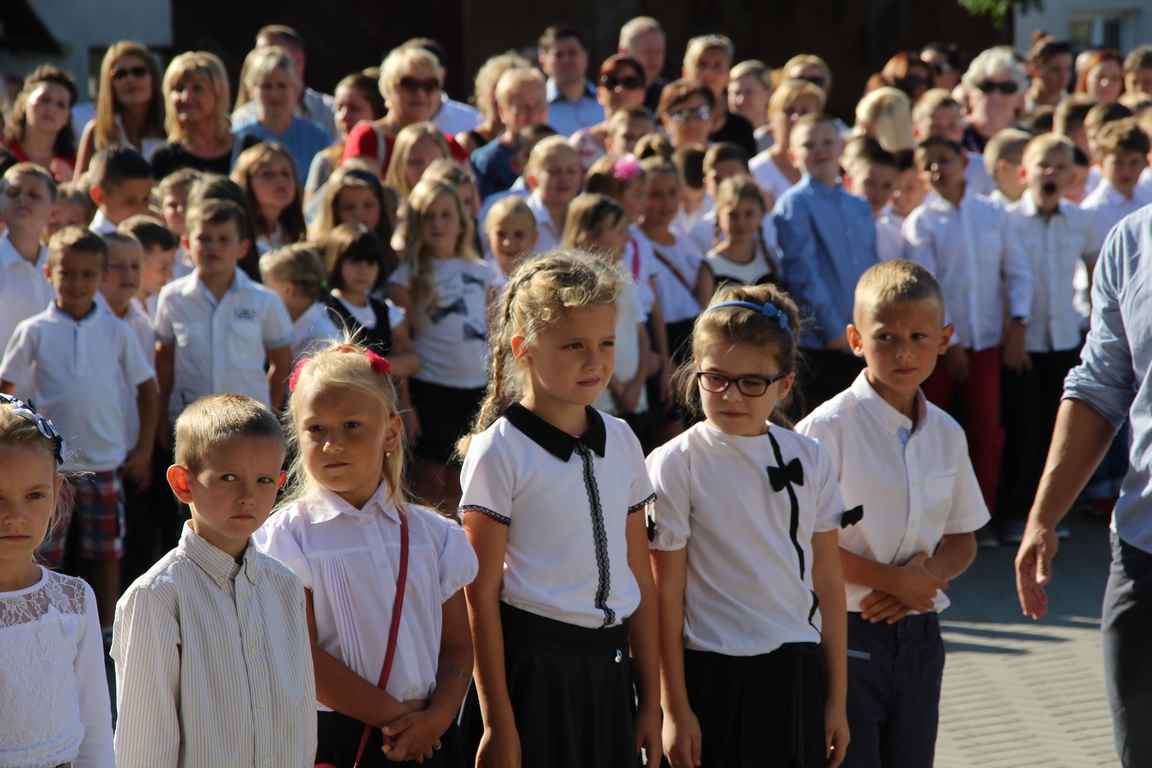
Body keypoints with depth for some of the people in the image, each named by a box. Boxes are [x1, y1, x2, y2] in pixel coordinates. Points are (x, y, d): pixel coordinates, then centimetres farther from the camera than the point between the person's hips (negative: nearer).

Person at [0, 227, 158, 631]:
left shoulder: (116, 331, 1)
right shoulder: (34, 332, -2)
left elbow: (147, 388, 8)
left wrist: (144, 449, 3)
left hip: (105, 462, 1)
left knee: (106, 556, 8)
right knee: (44, 558, 4)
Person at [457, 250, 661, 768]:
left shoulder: (620, 442, 8)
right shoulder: (498, 452, -9)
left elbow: (640, 578, 12)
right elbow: (481, 594, -9)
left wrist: (650, 700, 11)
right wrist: (497, 724, -11)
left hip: (608, 666, 5)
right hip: (532, 666, -5)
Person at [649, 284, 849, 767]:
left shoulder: (810, 460, 4)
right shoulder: (674, 466, -7)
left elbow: (828, 582, 7)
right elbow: (665, 593, -6)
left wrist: (836, 697, 7)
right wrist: (675, 708, -7)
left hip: (797, 673, 3)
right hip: (714, 675, -3)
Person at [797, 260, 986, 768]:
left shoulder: (946, 434, 7)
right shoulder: (828, 429, -11)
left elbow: (962, 539, 15)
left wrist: (927, 574, -7)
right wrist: (892, 580, -15)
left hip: (920, 635, 6)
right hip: (847, 633, -6)